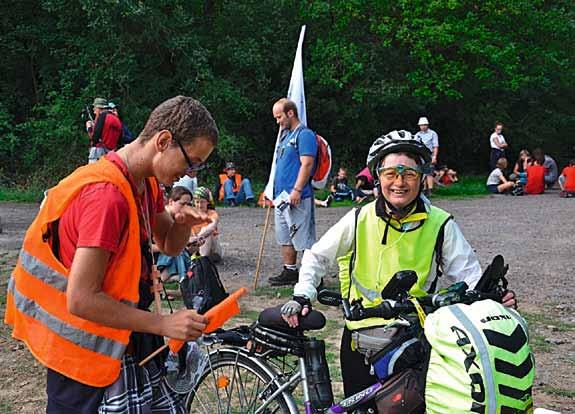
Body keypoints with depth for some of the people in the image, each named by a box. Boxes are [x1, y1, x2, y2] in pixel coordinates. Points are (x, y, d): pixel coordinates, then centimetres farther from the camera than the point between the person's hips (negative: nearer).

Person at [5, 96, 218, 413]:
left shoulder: (146, 183, 2)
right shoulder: (107, 196, -28)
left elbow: (169, 246, 15)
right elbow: (81, 300, -29)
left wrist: (183, 223, -8)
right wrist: (164, 324, -24)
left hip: (120, 335, 9)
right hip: (87, 353, -9)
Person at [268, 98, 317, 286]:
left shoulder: (304, 134, -10)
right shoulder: (285, 135, 20)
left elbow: (307, 164, -19)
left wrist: (297, 190, -24)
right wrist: (273, 190, 22)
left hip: (297, 198, -10)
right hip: (281, 196, 10)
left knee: (304, 239, -6)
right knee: (285, 237, 15)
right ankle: (290, 272, 23)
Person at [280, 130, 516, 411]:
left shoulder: (441, 225, -4)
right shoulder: (360, 219, -1)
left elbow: (467, 272, -1)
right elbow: (317, 257, 8)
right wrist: (302, 296, -5)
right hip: (361, 334, 1)